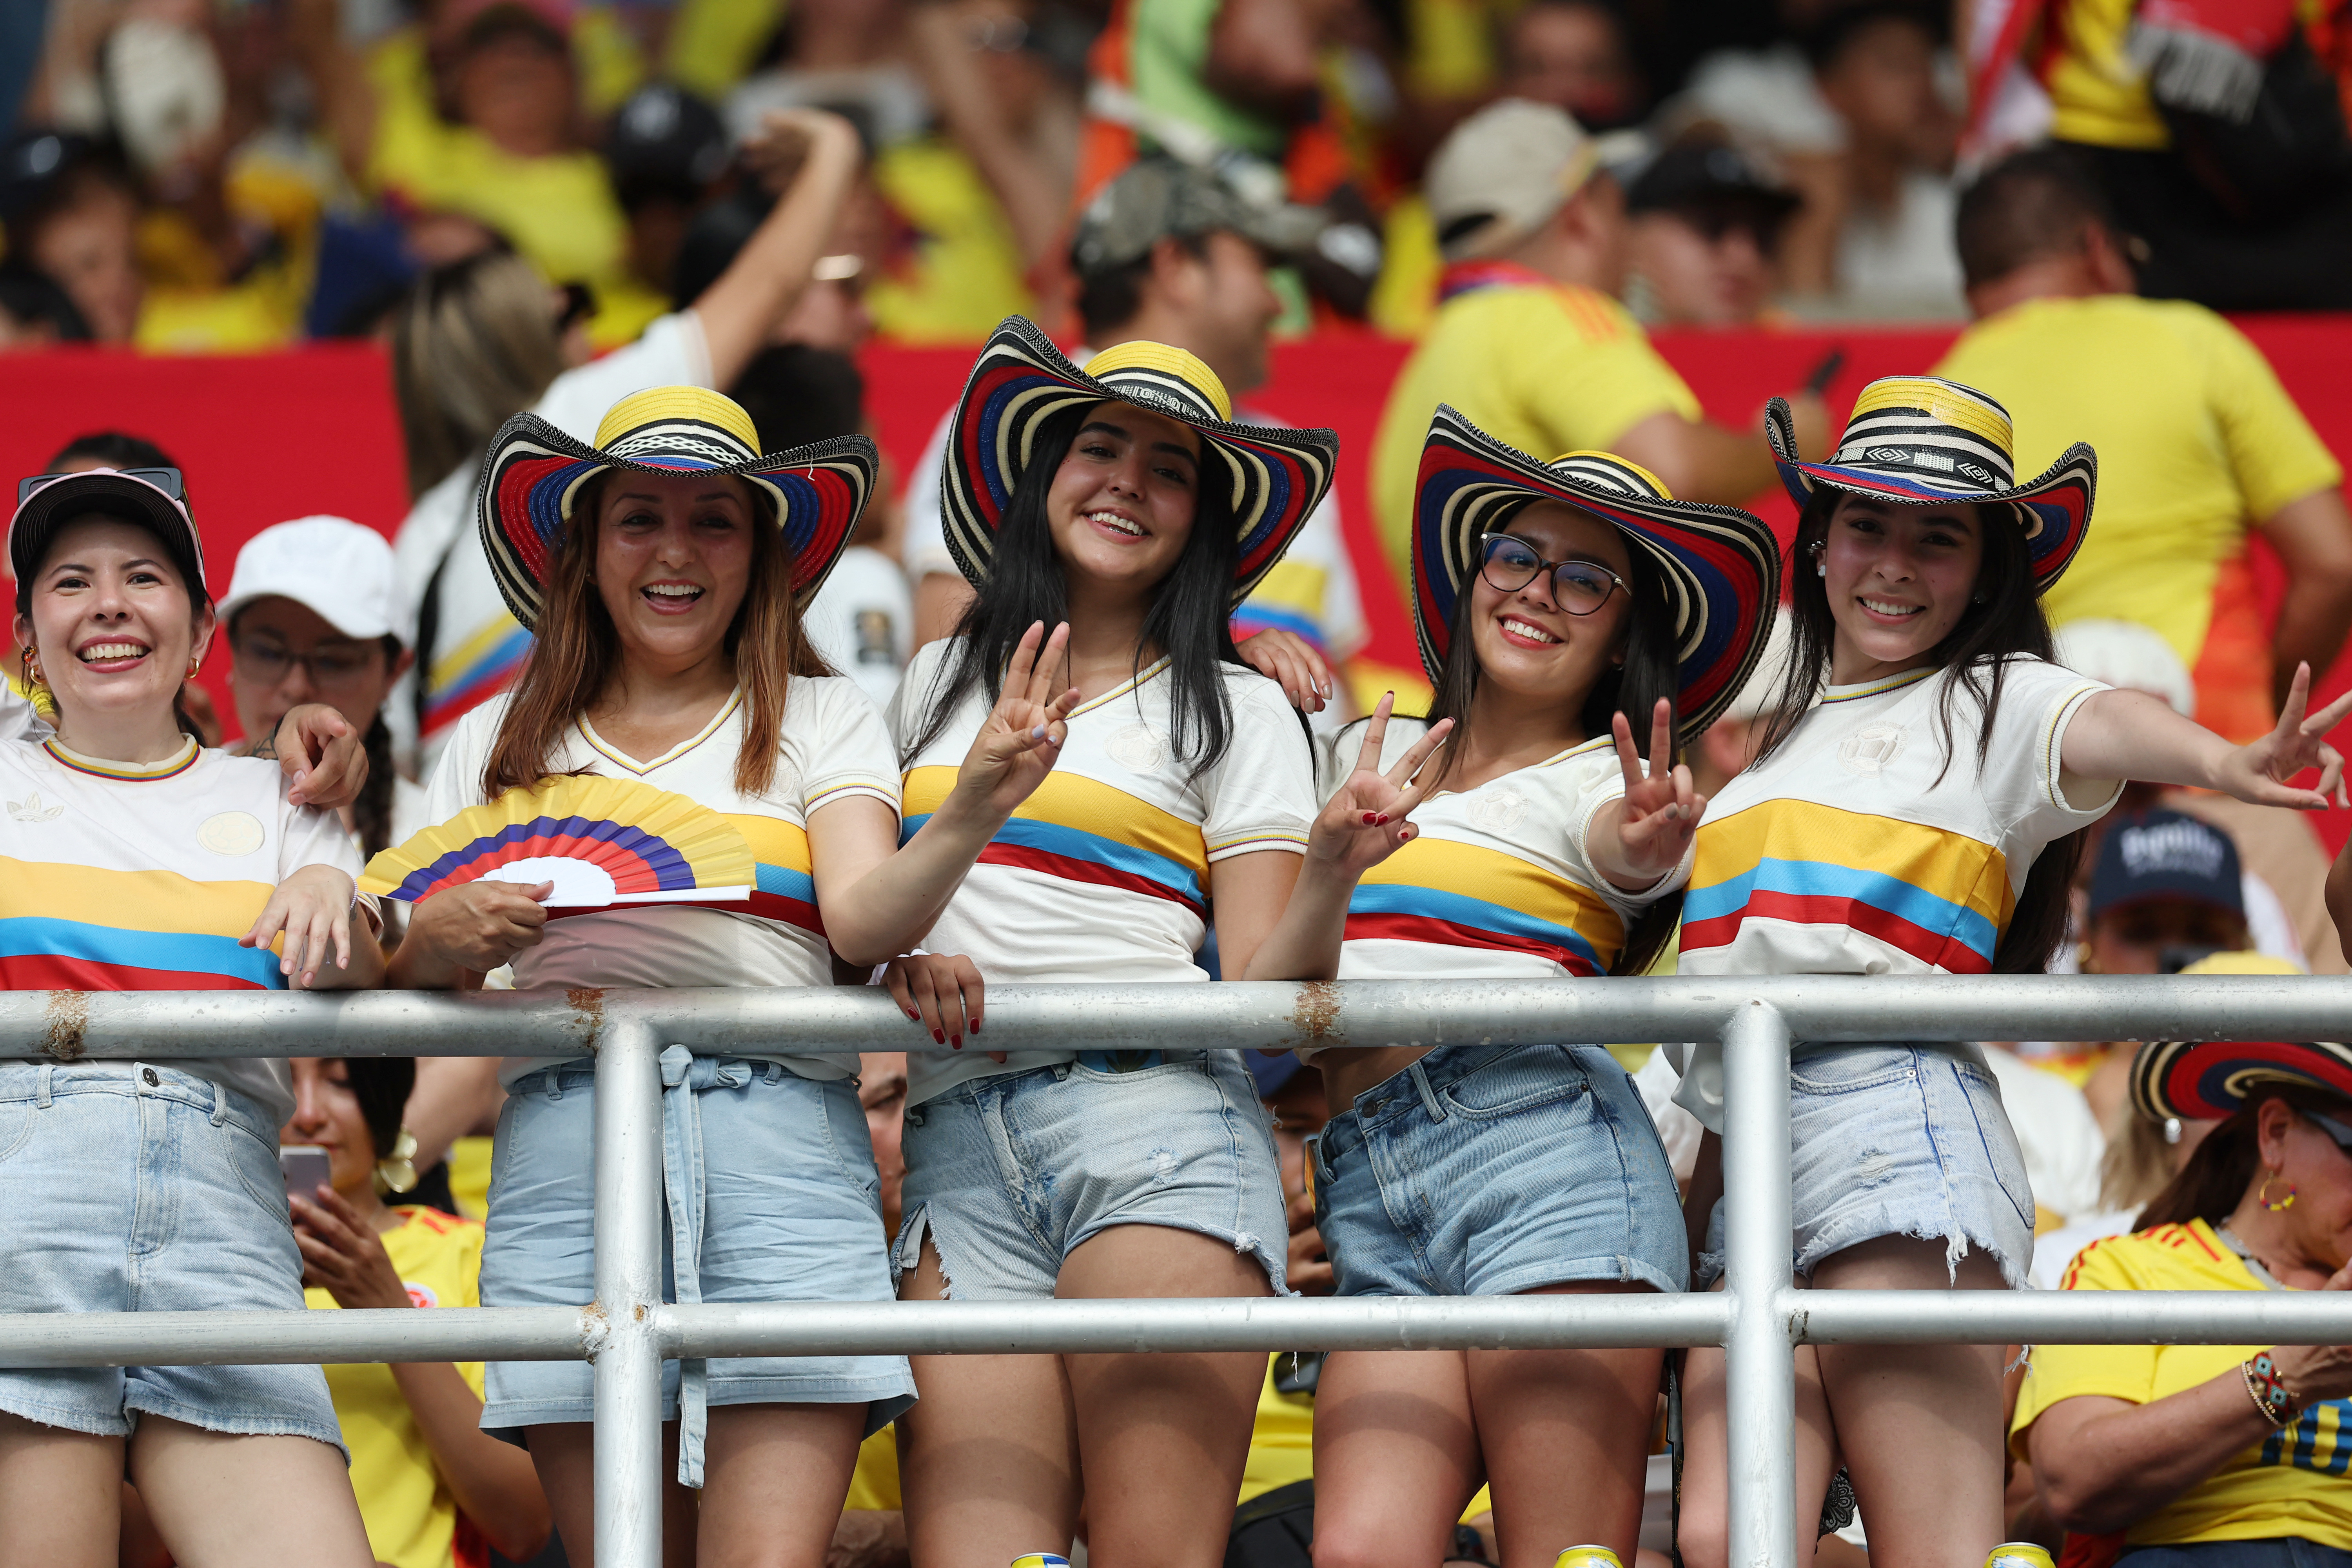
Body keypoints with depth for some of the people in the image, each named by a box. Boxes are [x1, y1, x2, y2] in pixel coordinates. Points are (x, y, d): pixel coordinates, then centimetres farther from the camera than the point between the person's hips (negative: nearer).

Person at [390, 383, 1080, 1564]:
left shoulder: (823, 724, 16)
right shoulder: (500, 745, 21)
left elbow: (864, 919, -1)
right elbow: (410, 978, 16)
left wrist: (970, 811, -20)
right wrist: (439, 940, -8)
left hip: (781, 1144, -1)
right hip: (565, 1143, 1)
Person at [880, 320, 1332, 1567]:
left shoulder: (1233, 710, 14)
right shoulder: (938, 685, 23)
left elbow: (1263, 985, 6)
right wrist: (909, 960, 2)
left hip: (1151, 1114, -3)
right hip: (958, 1140, 3)